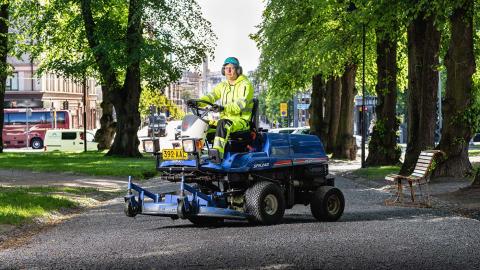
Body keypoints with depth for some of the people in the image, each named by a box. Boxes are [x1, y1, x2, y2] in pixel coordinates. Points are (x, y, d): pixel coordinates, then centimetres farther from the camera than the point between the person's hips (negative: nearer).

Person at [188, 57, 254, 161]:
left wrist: (224, 108, -37)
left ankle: (217, 152, -54)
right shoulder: (223, 86, 19)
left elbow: (240, 104, -20)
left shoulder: (245, 85, -5)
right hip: (226, 118, 8)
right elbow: (211, 96, 6)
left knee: (223, 124, -39)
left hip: (242, 120, -8)